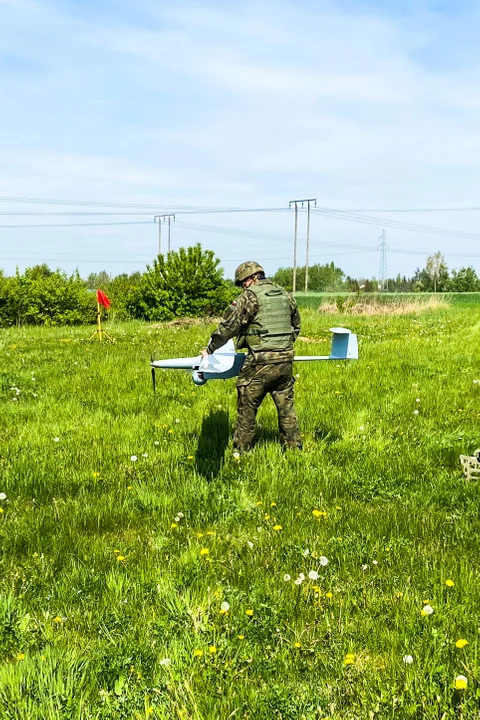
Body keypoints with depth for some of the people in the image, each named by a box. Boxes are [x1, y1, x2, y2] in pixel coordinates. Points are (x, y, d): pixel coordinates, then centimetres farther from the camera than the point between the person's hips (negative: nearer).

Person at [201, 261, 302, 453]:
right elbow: (296, 326, 24)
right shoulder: (286, 295, 13)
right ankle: (294, 448, 20)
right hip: (285, 360, 6)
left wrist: (210, 349, 6)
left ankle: (241, 451, 11)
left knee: (247, 409, 4)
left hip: (260, 362, -6)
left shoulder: (250, 296, -7)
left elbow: (229, 326, -5)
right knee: (286, 407, 15)